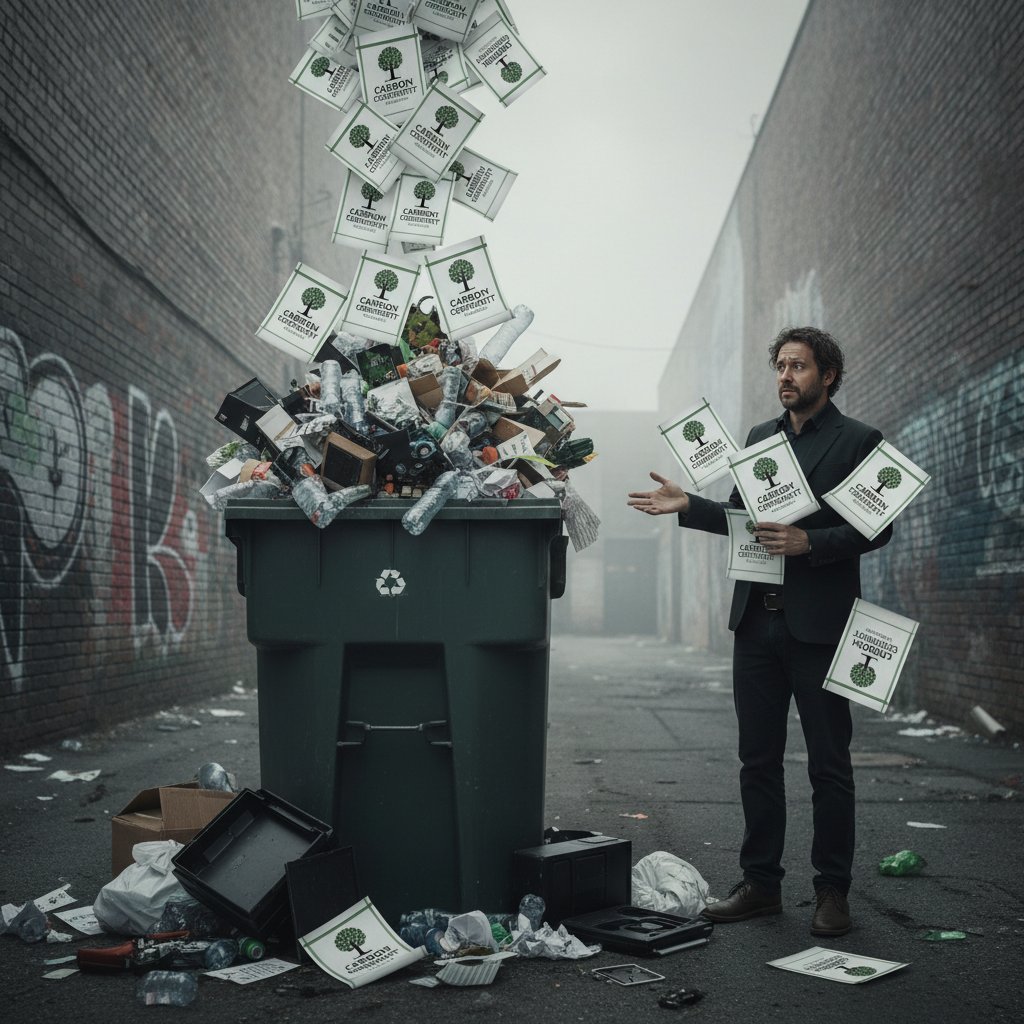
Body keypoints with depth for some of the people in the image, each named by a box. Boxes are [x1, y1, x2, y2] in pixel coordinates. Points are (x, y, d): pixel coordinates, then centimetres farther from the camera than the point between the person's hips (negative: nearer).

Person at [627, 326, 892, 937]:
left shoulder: (859, 442, -2)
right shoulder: (759, 438, 16)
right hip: (757, 621, 6)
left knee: (829, 765, 3)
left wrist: (809, 542, -20)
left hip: (819, 623, -5)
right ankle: (761, 883, 20)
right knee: (758, 759, 10)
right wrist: (688, 505, 5)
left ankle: (833, 891, 13)